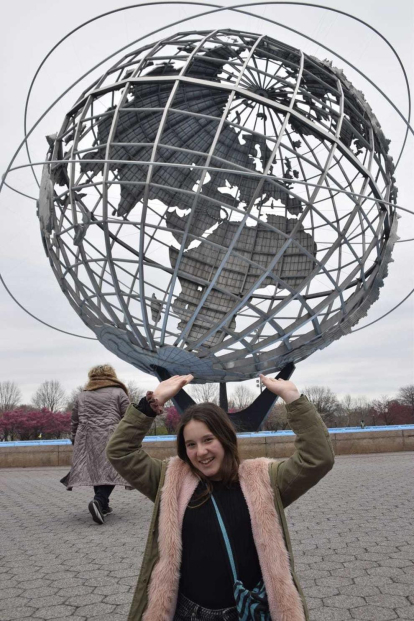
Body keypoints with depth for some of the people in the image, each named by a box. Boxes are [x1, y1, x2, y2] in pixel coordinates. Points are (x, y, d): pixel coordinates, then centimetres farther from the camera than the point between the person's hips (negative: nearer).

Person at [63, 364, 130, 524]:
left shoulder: (81, 395, 18)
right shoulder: (118, 392, 7)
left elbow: (75, 422, 19)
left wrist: (75, 442, 26)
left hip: (87, 439, 4)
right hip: (110, 438, -4)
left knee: (95, 470, 12)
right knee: (109, 470, -3)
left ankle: (103, 505, 17)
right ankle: (99, 500, -23)